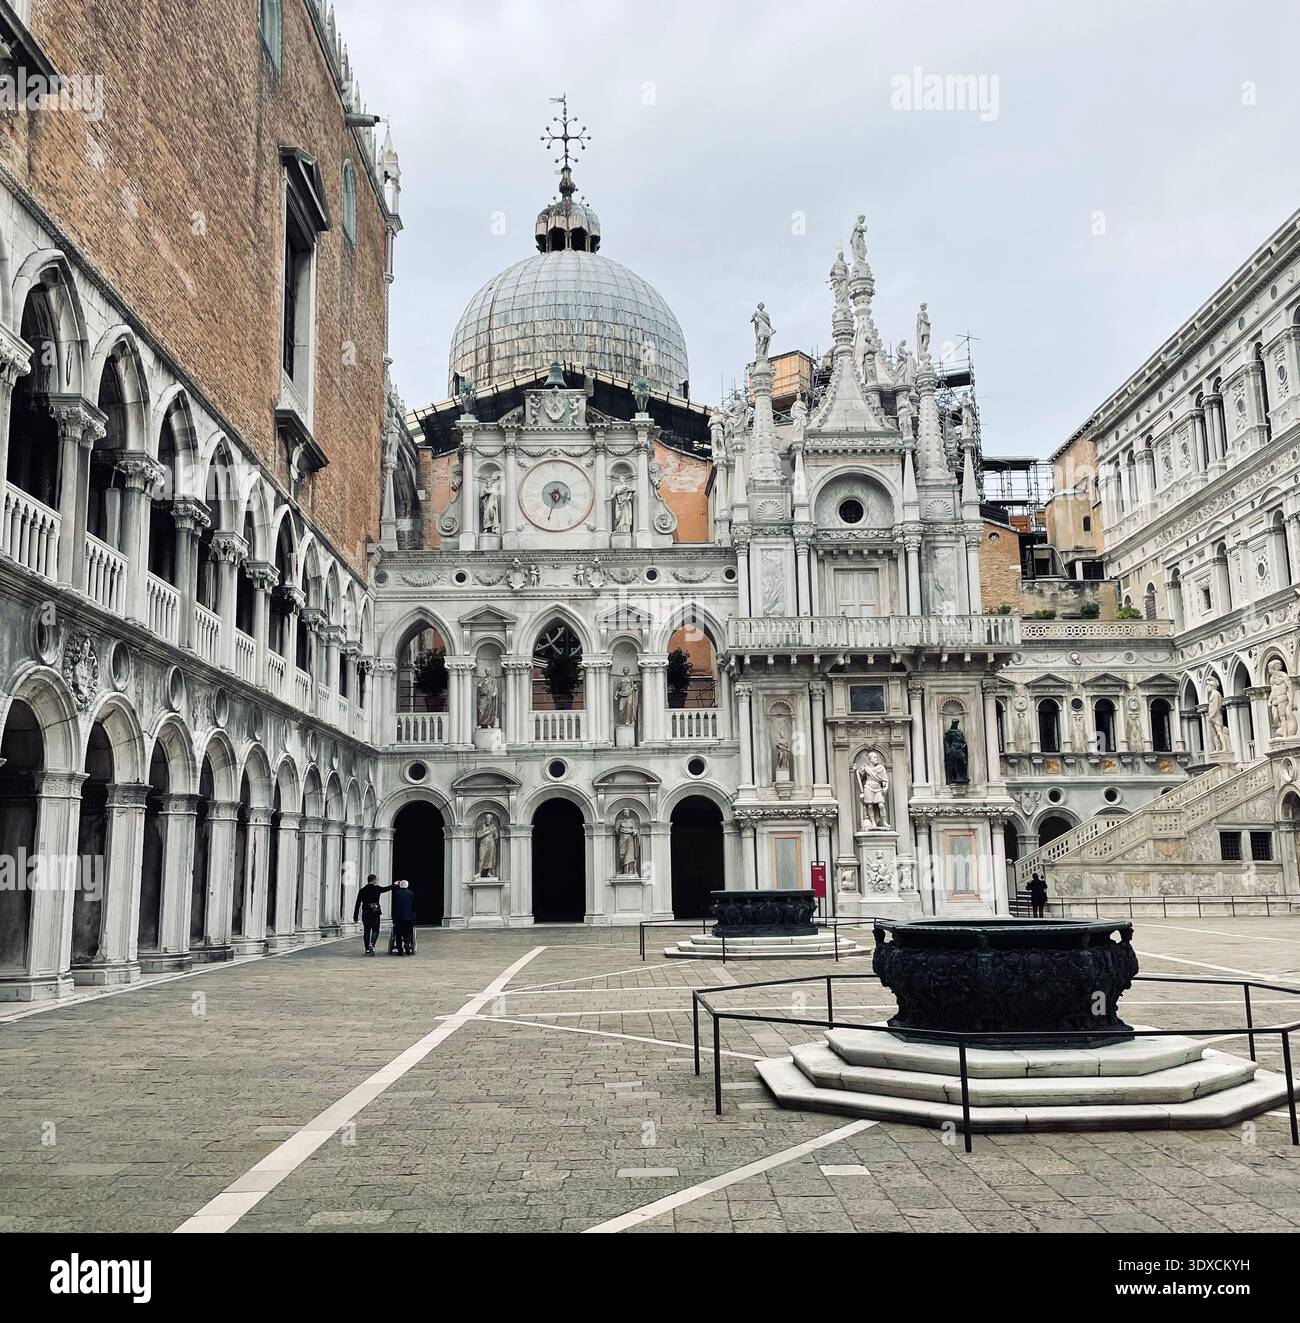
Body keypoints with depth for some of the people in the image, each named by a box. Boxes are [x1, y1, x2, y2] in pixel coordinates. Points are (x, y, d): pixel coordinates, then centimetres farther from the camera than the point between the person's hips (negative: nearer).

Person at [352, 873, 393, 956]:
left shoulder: (362, 890, 5)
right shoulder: (377, 888, -1)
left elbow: (357, 904, 5)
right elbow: (387, 889, 17)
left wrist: (355, 917, 8)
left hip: (365, 913, 3)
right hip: (375, 913, -3)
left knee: (366, 931, 9)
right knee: (375, 930, 1)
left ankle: (367, 949, 11)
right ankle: (372, 944, -22)